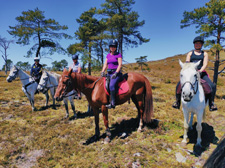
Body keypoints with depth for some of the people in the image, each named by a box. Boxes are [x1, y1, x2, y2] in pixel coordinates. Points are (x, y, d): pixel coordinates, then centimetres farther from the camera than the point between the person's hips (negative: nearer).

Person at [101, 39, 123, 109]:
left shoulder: (118, 54, 1)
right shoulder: (108, 55, 18)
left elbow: (120, 65, -8)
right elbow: (105, 65, 14)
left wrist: (115, 73, -20)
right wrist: (102, 71, -3)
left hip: (116, 73, -7)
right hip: (109, 73, 7)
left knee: (112, 85, -28)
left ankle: (112, 103, -27)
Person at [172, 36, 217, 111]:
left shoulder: (205, 54, 14)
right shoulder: (190, 53, 15)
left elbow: (205, 64, -1)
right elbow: (187, 63, 2)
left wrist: (200, 71, -21)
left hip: (201, 73, 0)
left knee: (212, 86, -23)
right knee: (179, 85, -23)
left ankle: (211, 103, -4)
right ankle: (177, 101, -6)